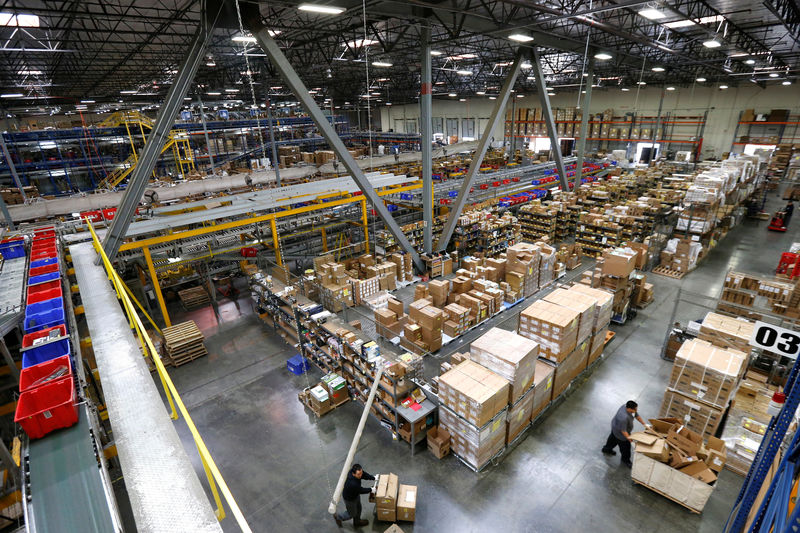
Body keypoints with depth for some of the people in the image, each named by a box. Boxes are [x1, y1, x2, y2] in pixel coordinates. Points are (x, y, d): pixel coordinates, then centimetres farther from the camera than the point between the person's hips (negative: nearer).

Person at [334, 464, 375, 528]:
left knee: (358, 508, 27)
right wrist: (371, 490, -16)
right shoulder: (352, 484, -47)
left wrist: (373, 478, -13)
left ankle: (357, 522, 55)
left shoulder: (355, 471, -28)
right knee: (352, 514, 20)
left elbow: (364, 475, -8)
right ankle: (338, 517, 45)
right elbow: (361, 490, -28)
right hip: (349, 498, -7)